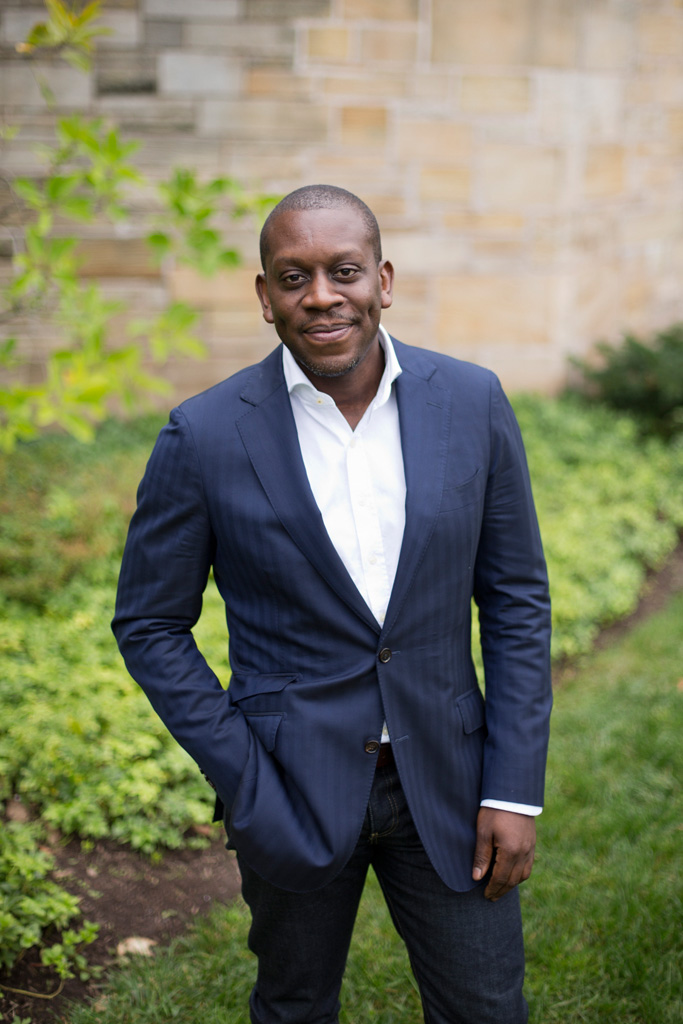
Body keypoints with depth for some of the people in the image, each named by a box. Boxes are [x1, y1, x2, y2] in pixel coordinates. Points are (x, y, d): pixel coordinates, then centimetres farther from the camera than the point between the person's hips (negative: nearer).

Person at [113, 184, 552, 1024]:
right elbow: (149, 625, -4)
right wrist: (245, 786, -10)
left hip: (444, 777, 2)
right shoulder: (204, 437, -12)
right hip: (294, 789, -1)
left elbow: (517, 600, 0)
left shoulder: (472, 403, -7)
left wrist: (515, 788, -4)